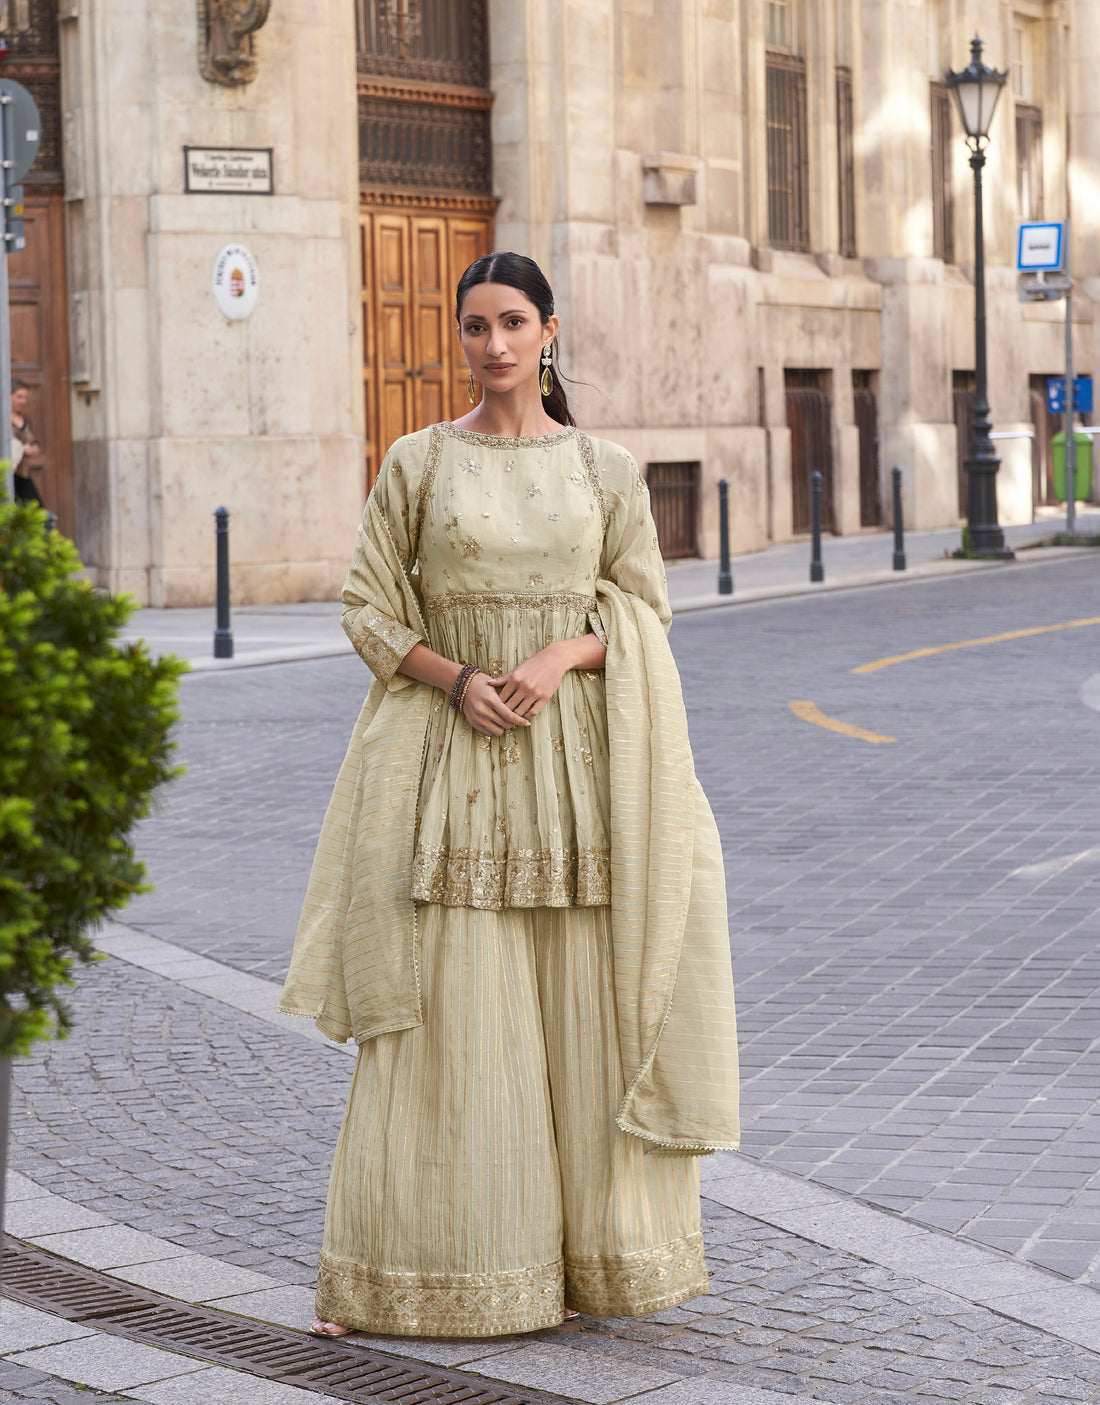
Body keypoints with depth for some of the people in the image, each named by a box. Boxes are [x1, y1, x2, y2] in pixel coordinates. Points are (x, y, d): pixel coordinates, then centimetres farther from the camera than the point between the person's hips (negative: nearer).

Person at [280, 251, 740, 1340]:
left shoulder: (606, 470, 7)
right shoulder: (417, 463, 4)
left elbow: (644, 609, 6)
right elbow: (369, 608, 4)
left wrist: (559, 658, -12)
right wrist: (455, 678, -12)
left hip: (577, 757, 1)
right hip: (452, 759, -1)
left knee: (586, 1004, 2)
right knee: (449, 1010, -2)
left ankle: (602, 1248, 14)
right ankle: (440, 1263, 5)